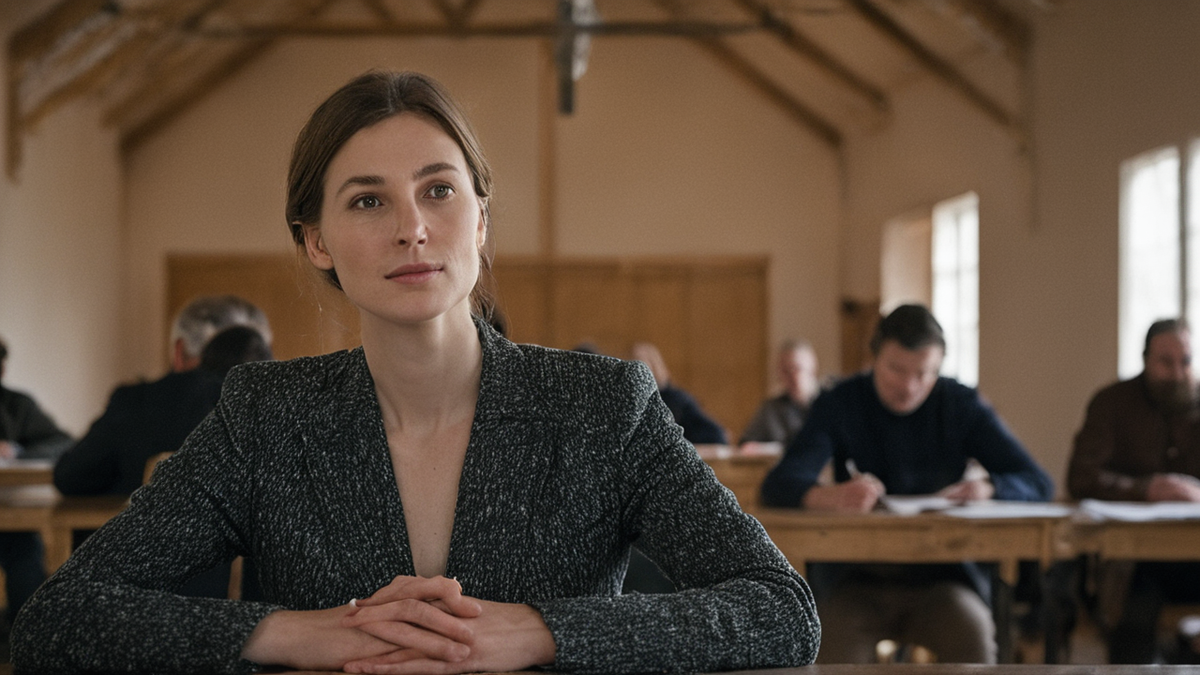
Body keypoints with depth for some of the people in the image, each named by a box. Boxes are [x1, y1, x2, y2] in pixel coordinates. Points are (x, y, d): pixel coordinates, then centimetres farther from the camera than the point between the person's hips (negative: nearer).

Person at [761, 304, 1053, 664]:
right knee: (839, 640, -33)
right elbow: (778, 485, -16)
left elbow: (1037, 483, 0)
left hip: (940, 577, 1)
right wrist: (830, 496, -40)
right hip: (856, 577, -1)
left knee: (973, 634, -30)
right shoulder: (839, 405, -2)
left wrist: (989, 487, -25)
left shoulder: (962, 405, 3)